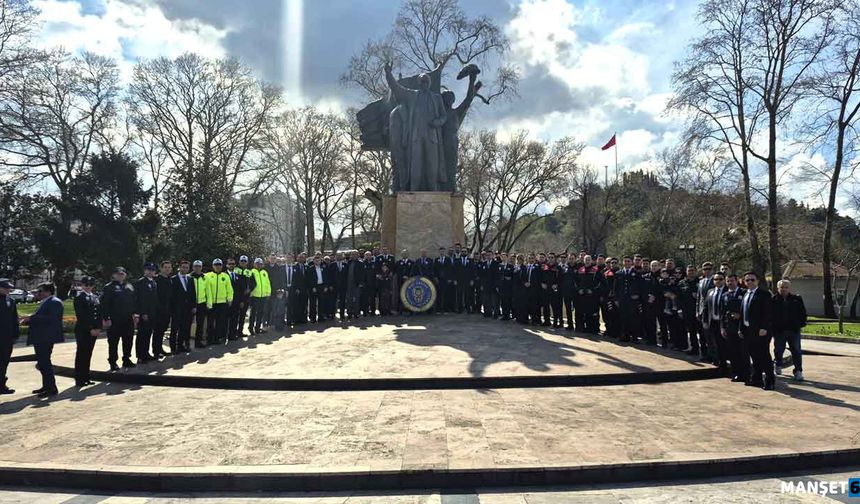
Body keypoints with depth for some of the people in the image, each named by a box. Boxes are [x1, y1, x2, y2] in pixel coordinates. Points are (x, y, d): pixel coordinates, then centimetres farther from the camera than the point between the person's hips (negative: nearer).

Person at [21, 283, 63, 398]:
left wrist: (32, 318, -20)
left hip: (46, 337, -10)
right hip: (39, 338, 10)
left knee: (45, 362, -9)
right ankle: (46, 386, 26)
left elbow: (52, 319, -24)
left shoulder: (55, 302, -13)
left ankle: (52, 389, -4)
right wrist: (28, 320, 5)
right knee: (42, 362, 16)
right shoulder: (44, 302, 18)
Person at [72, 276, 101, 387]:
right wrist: (90, 329, -14)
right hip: (82, 331, -6)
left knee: (88, 354, 11)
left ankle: (86, 377, 18)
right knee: (81, 354, 0)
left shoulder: (95, 297, 14)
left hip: (94, 330, 6)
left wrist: (98, 328, 1)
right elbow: (81, 315, -12)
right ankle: (79, 379, 6)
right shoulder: (79, 297, -6)